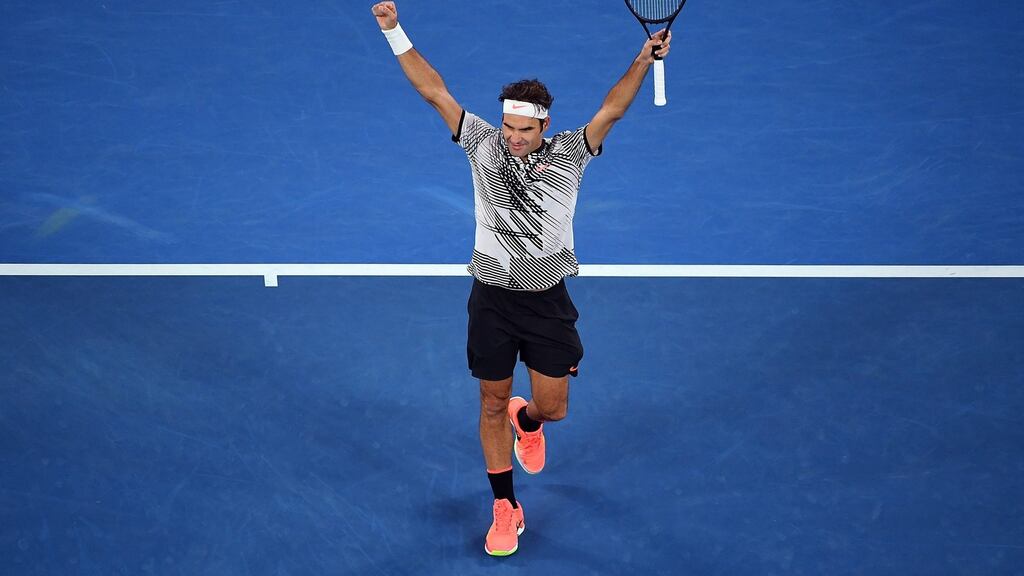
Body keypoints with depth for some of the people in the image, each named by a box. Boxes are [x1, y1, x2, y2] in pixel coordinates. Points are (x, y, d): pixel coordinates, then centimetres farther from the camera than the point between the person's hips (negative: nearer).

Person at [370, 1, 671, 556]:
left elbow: (611, 109, -14)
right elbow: (435, 92, -2)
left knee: (552, 406, 3)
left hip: (547, 302, 0)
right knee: (492, 404, 8)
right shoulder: (483, 144, -2)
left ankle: (526, 421, 43)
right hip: (491, 300, 1)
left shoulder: (569, 154, -4)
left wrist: (644, 59, -27)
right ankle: (505, 509, 21)